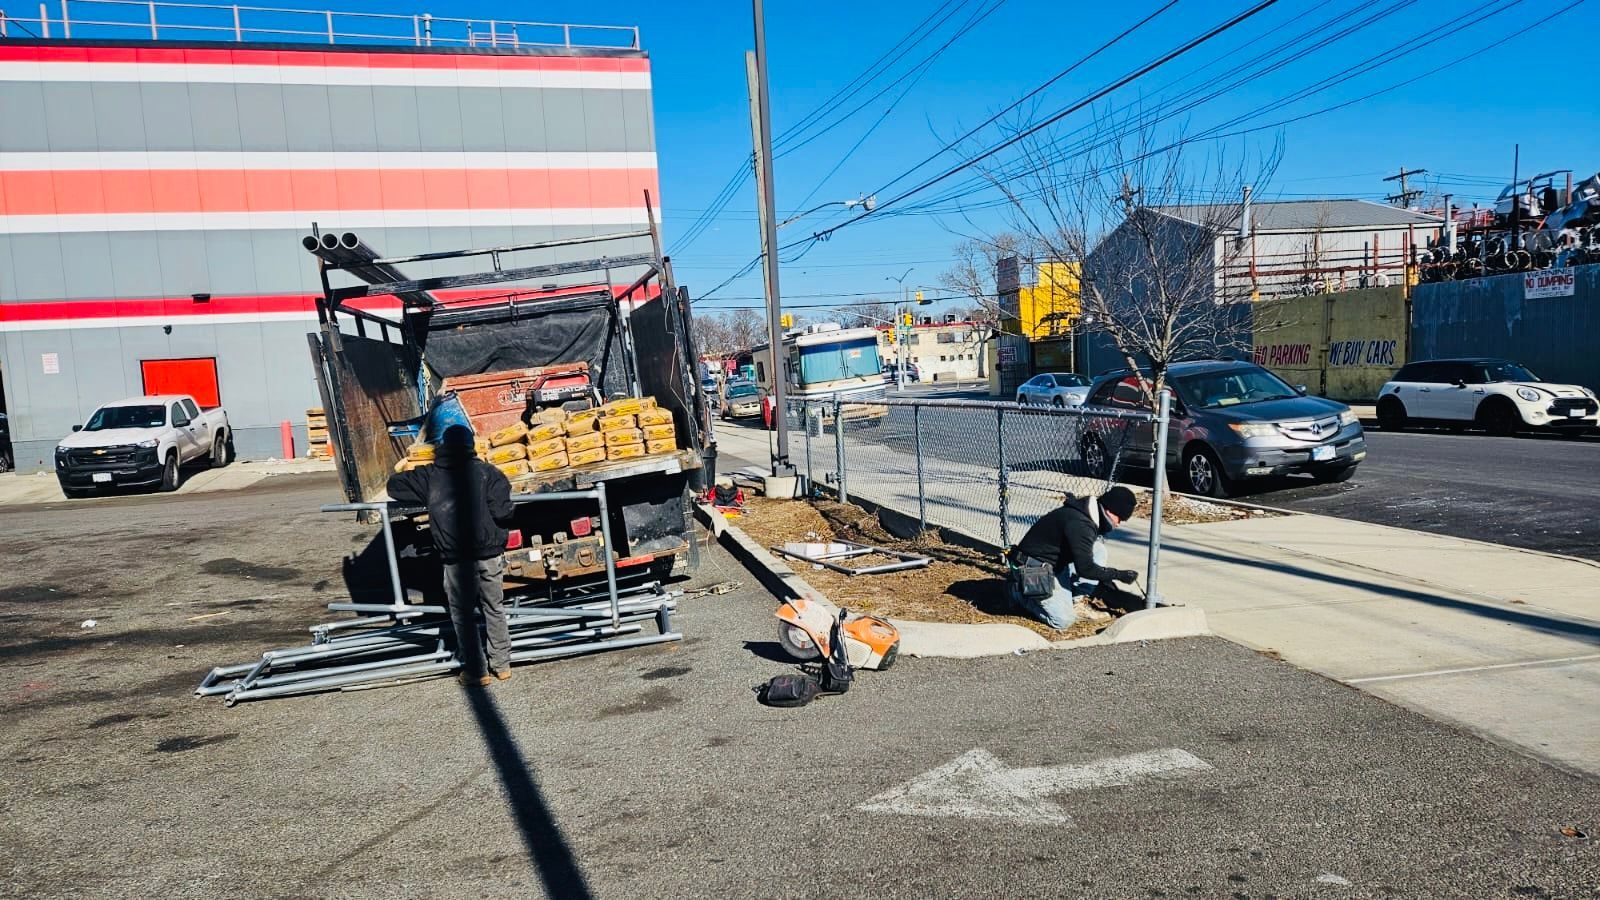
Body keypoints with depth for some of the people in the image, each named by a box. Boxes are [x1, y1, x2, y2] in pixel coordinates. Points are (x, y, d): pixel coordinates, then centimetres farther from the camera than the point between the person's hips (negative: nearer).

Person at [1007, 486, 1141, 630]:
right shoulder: (1079, 523, -27)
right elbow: (1085, 568, -26)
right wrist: (1119, 574, -17)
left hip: (1056, 566, 10)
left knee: (1098, 548, -2)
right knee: (1064, 620, -15)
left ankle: (1077, 602, 3)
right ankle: (1021, 593, 6)